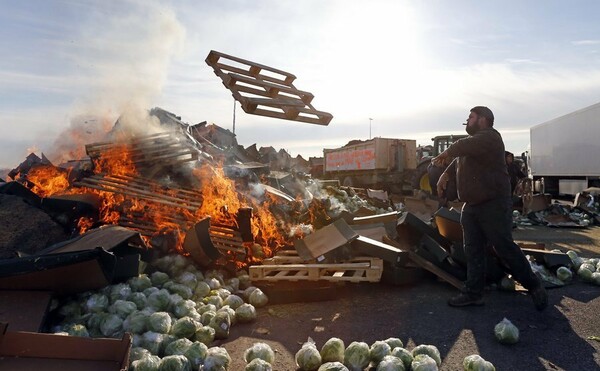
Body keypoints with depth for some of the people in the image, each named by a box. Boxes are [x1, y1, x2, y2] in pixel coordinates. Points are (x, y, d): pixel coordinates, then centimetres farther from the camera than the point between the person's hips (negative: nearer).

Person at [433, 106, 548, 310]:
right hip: (471, 207, 9)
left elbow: (462, 146, -27)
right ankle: (473, 292, 14)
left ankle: (534, 285, 17)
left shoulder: (490, 137, -12)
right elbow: (458, 160, 32)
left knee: (504, 248, -3)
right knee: (473, 250, 8)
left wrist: (445, 153, -9)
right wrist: (445, 174, 18)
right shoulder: (475, 141, 20)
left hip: (494, 205, -9)